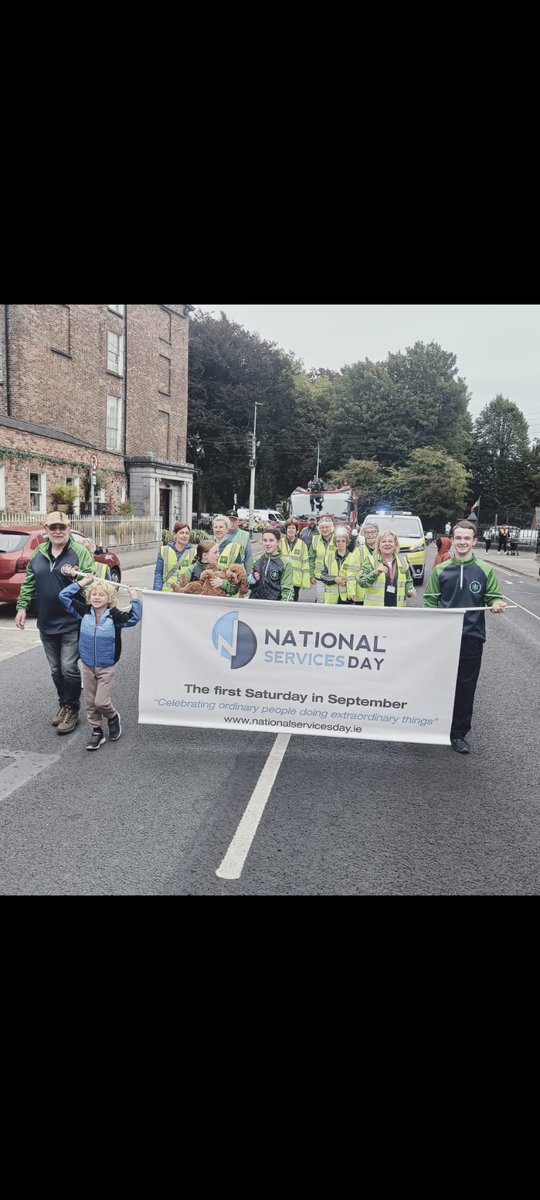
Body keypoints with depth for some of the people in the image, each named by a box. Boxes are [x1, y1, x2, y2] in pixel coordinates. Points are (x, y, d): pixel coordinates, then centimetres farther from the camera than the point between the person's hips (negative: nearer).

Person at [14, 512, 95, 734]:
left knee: (69, 668, -3)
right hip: (46, 623, 5)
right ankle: (64, 705, 30)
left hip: (72, 623, -5)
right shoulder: (38, 553, 8)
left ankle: (72, 710, 12)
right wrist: (22, 606, 6)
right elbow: (29, 583, 13)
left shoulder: (80, 552, -7)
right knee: (55, 669, 15)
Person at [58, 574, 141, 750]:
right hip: (87, 666, 4)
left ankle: (113, 717, 26)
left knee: (101, 702, -6)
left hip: (106, 667, -4)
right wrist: (81, 582, 0)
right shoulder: (84, 612, -3)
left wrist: (133, 596, -21)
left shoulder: (115, 616, -12)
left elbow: (134, 617, -25)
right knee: (90, 702, 10)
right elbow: (64, 595, 0)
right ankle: (96, 731, 26)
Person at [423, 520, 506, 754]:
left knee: (466, 686, 6)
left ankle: (459, 733, 18)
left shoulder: (485, 570, 1)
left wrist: (497, 604, -15)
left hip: (472, 636, -1)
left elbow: (493, 596, 8)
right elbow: (430, 601, 7)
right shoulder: (440, 570, 4)